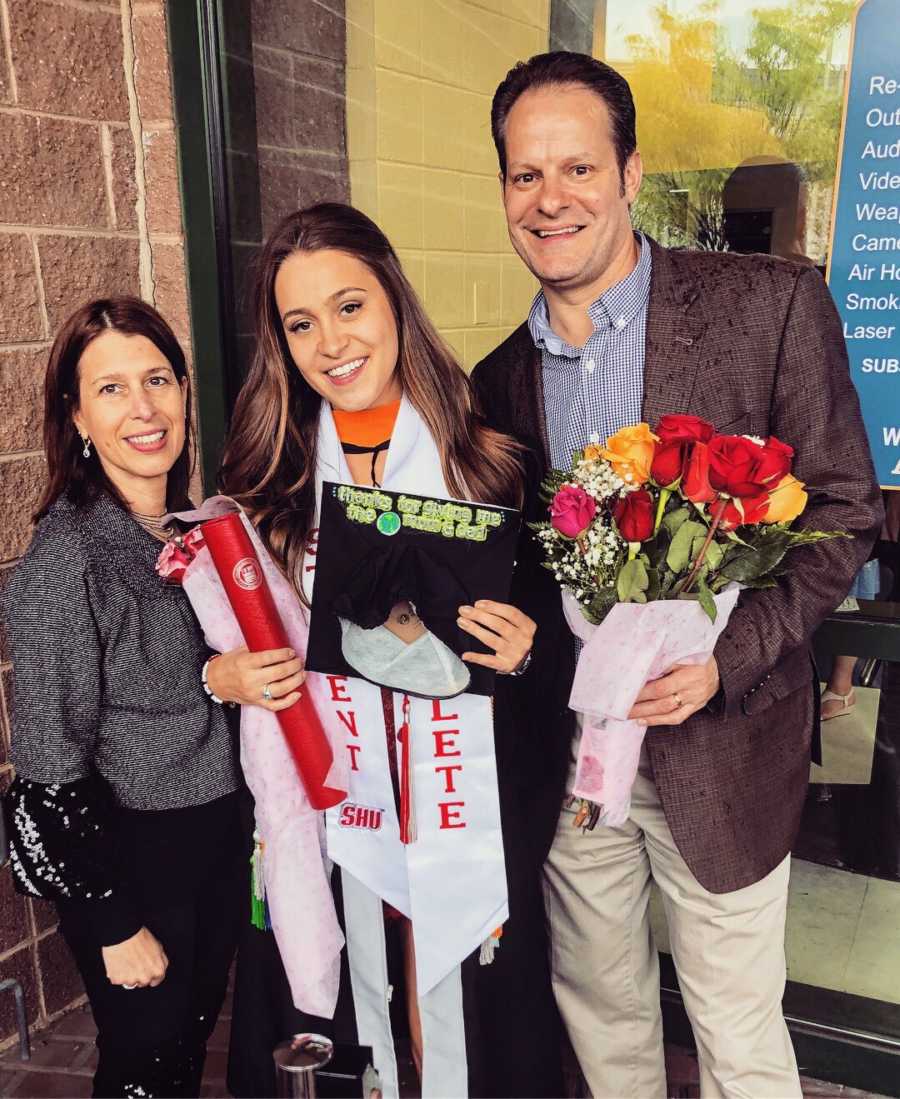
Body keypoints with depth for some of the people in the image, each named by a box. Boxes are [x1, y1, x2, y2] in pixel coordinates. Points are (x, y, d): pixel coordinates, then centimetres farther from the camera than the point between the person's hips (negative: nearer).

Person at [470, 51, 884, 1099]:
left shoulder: (772, 303, -10)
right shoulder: (500, 377, 4)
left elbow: (842, 511, -9)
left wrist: (726, 656, -21)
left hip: (717, 745, -3)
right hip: (565, 750, 4)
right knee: (597, 1005, 23)